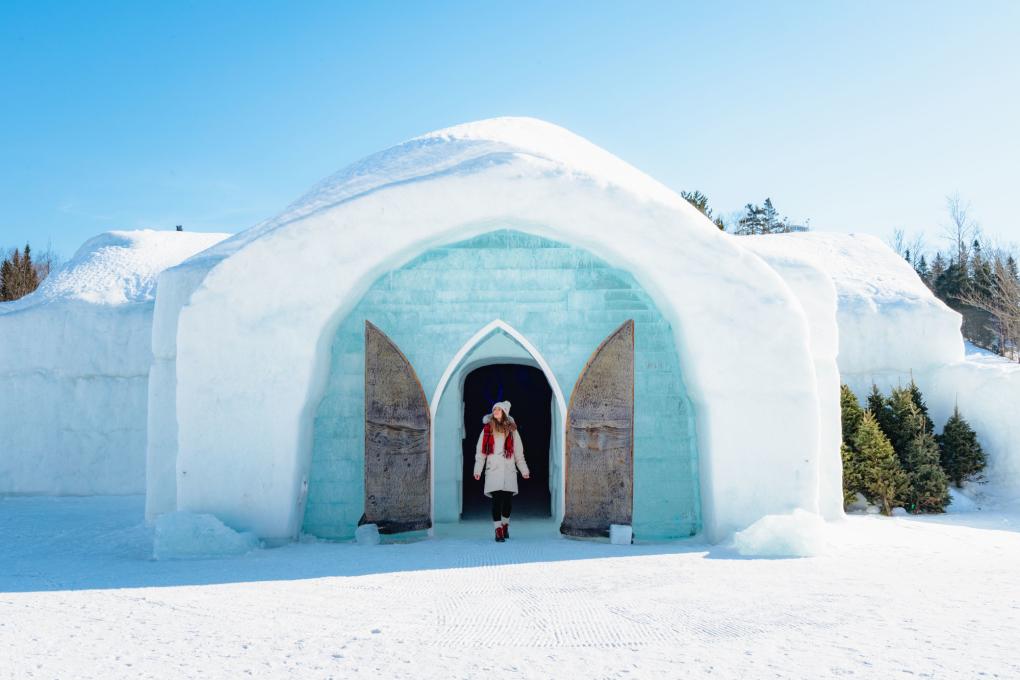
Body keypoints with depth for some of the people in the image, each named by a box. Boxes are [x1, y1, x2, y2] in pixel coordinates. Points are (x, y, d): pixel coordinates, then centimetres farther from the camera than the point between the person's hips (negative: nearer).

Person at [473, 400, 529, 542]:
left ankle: (505, 525, 27)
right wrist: (478, 469, -2)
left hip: (509, 470, 1)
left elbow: (518, 452, 12)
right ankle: (498, 531, -3)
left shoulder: (511, 430, 9)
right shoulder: (487, 429, 6)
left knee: (508, 500, 4)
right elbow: (480, 451, 5)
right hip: (493, 470, -1)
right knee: (496, 500, -7)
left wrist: (524, 470, 12)